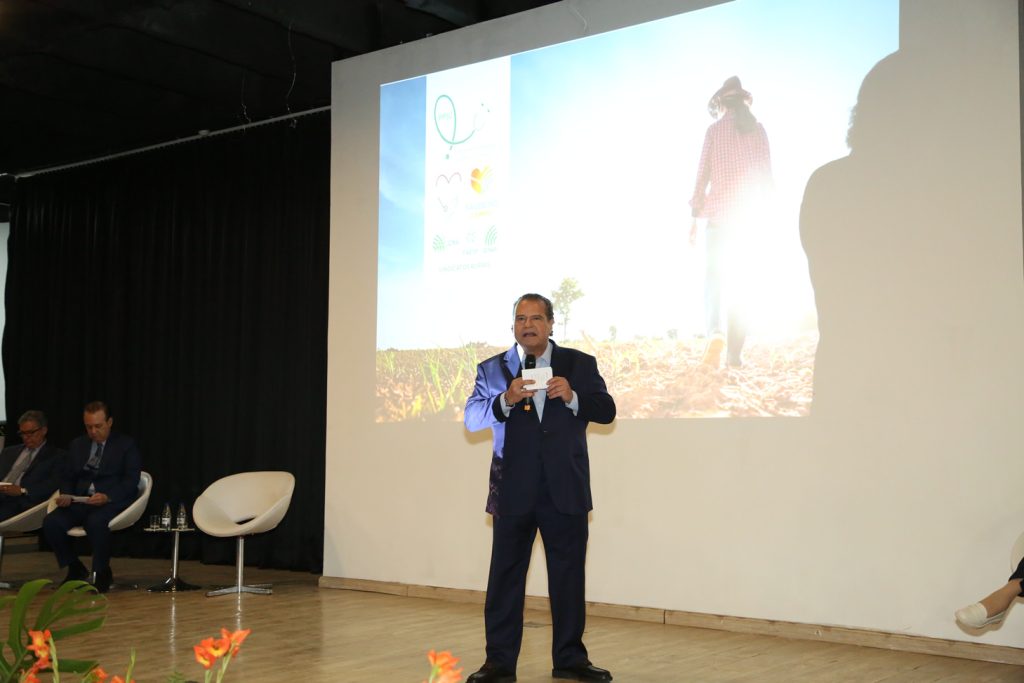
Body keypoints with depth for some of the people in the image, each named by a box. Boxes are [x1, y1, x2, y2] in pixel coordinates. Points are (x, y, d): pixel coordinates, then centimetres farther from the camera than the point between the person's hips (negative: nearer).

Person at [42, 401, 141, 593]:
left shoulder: (126, 445, 6)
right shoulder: (77, 445, 20)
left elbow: (131, 481, -5)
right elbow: (67, 477, 18)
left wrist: (107, 497, -22)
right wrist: (65, 495, -6)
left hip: (113, 501, -5)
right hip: (80, 501, 5)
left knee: (96, 522, -37)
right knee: (51, 522, -23)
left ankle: (102, 573, -14)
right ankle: (75, 569, 0)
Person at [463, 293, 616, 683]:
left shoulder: (579, 364, 6)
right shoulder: (492, 369, 6)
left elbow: (607, 411, 0)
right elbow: (472, 418, -4)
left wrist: (572, 397, -19)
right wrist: (505, 399, -23)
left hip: (566, 489, 0)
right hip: (513, 490, 0)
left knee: (568, 575, 7)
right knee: (505, 577, 3)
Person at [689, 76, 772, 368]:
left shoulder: (714, 130, -1)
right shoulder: (757, 129, 5)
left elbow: (702, 175, -2)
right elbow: (766, 174, 5)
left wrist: (694, 217, 1)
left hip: (718, 214, -2)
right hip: (745, 214, 2)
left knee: (714, 276, 0)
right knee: (738, 280, 7)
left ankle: (715, 332, -27)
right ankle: (735, 352, 3)